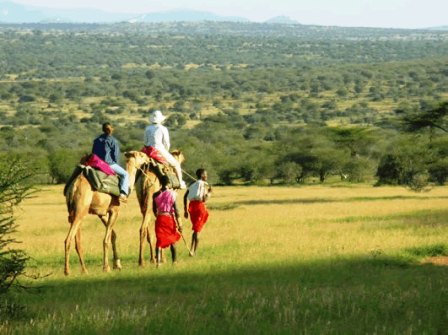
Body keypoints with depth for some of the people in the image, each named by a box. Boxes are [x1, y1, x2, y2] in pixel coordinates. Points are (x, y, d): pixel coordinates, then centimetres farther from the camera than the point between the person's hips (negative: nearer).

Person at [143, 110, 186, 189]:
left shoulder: (147, 128, 4)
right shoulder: (163, 129, -8)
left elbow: (145, 142, 9)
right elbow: (167, 143, -6)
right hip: (160, 151, -4)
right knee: (176, 164, 14)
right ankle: (181, 183, 17)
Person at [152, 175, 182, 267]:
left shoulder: (156, 195, 0)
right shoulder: (172, 194, -9)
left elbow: (154, 210, 9)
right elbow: (175, 209, -11)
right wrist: (179, 223, -6)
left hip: (160, 218, 2)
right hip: (170, 217, -2)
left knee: (159, 239, 3)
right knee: (172, 240, 16)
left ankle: (158, 260, -14)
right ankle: (174, 260, 24)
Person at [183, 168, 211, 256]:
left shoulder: (193, 185, 14)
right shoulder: (204, 184, -4)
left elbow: (185, 196, 9)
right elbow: (204, 199, -14)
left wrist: (185, 210, 12)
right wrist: (209, 193, 6)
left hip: (191, 206, 6)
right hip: (200, 206, -6)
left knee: (196, 229, 20)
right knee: (197, 230, 1)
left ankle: (192, 250, 13)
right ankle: (194, 251, -2)